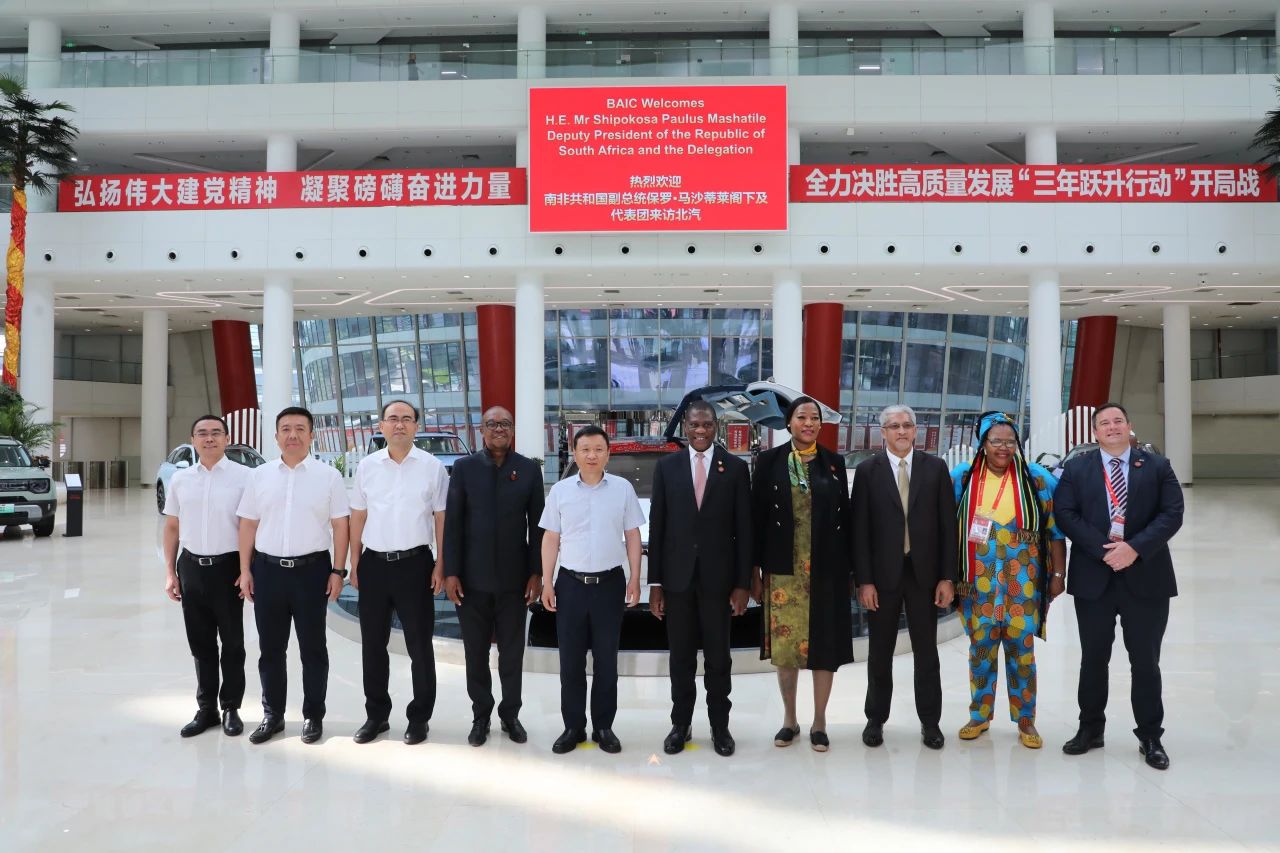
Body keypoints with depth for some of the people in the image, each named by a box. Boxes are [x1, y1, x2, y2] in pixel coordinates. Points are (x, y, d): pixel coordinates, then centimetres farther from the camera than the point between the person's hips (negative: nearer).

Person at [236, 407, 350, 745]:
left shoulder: (328, 475, -1)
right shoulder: (260, 475, 7)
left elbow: (340, 525, -1)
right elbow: (248, 524, 9)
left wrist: (337, 571, -5)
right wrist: (245, 570, 4)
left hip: (311, 569, -2)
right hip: (267, 569, 3)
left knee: (313, 647, 7)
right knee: (270, 648, 11)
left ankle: (313, 715, 19)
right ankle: (272, 714, 25)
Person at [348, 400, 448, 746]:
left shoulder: (432, 466, -2)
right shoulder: (367, 466, 5)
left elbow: (441, 518, -1)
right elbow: (358, 517, 9)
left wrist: (440, 566, -5)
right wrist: (354, 565, 6)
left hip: (415, 563, -3)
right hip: (374, 563, 3)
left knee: (419, 644, 5)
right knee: (372, 644, 12)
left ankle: (419, 717, 19)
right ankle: (376, 714, 27)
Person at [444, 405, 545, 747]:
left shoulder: (529, 469, 1)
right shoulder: (464, 468, 0)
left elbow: (537, 525, 1)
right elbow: (452, 523, -1)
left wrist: (536, 573, -3)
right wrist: (450, 572, -6)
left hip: (514, 578, 0)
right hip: (473, 578, 0)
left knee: (512, 652, 10)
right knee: (476, 652, 10)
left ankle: (510, 714, 26)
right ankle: (480, 715, 25)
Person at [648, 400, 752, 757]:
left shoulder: (735, 467, 0)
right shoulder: (666, 467, 3)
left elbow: (744, 529, 0)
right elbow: (656, 527, 3)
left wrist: (743, 583, -4)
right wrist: (654, 583, 0)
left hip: (718, 577, -1)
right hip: (678, 576, 1)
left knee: (718, 657, 9)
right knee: (681, 657, 10)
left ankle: (720, 726, 22)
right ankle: (681, 724, 22)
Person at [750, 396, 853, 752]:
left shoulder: (833, 463, 5)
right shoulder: (770, 461, 0)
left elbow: (845, 518, 6)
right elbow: (757, 517, 0)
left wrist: (849, 569, 3)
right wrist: (754, 570, -4)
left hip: (826, 569, 1)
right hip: (783, 569, -1)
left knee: (824, 643, 6)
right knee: (785, 644, 6)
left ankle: (819, 722, 20)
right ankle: (789, 719, 23)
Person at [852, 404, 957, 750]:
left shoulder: (935, 467, 2)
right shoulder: (867, 471, -1)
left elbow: (947, 524, 1)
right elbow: (860, 529, -3)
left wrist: (947, 577, -4)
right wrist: (864, 580, -8)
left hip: (924, 573, 1)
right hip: (883, 574, 0)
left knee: (926, 650, 9)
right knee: (880, 651, 10)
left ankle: (930, 721, 22)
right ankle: (876, 718, 24)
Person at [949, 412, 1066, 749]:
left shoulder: (1038, 479, 0)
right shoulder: (963, 477, 2)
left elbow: (1056, 531, 3)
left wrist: (1057, 574, 1)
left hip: (1023, 582, -1)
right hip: (979, 582, 1)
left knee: (1022, 650, 4)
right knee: (981, 648, 9)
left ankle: (1026, 720, 19)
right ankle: (980, 715, 24)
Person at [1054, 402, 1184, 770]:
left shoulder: (1157, 466, 4)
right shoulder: (1076, 468, 4)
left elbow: (1172, 514, -5)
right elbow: (1066, 515, -5)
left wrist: (1134, 548, -17)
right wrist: (1104, 550, -16)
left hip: (1145, 576, 0)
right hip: (1093, 577, 1)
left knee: (1145, 660, 6)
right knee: (1093, 658, 10)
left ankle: (1150, 737, 18)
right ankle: (1090, 729, 23)